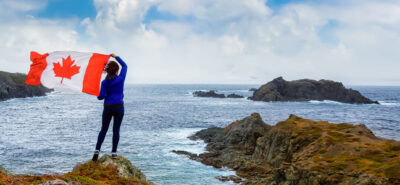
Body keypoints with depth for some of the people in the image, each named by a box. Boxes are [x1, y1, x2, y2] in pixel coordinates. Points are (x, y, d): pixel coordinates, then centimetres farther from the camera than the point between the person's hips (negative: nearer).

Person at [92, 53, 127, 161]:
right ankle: (114, 152, 4)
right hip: (119, 107, -1)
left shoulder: (104, 82, -4)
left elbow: (102, 96, -8)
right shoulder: (121, 79, -6)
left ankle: (97, 150, -1)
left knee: (103, 129, 9)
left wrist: (98, 97, 15)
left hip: (108, 107, 1)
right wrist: (116, 57, 15)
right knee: (116, 130, 4)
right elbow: (124, 66, 10)